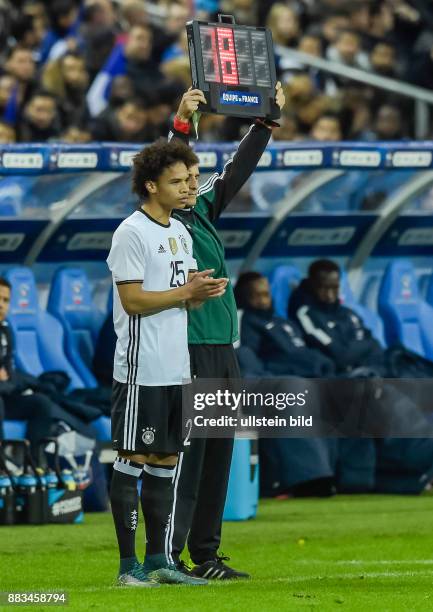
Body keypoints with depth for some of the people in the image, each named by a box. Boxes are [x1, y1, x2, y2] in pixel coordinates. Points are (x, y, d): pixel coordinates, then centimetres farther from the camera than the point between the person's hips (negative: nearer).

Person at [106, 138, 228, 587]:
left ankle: (158, 559, 14)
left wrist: (204, 293, -1)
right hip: (141, 371, -8)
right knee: (132, 461, -4)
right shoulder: (131, 233, -11)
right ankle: (128, 564, -1)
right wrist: (186, 291, -17)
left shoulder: (181, 233, 16)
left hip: (177, 370, 9)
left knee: (165, 462, 10)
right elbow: (133, 300, -17)